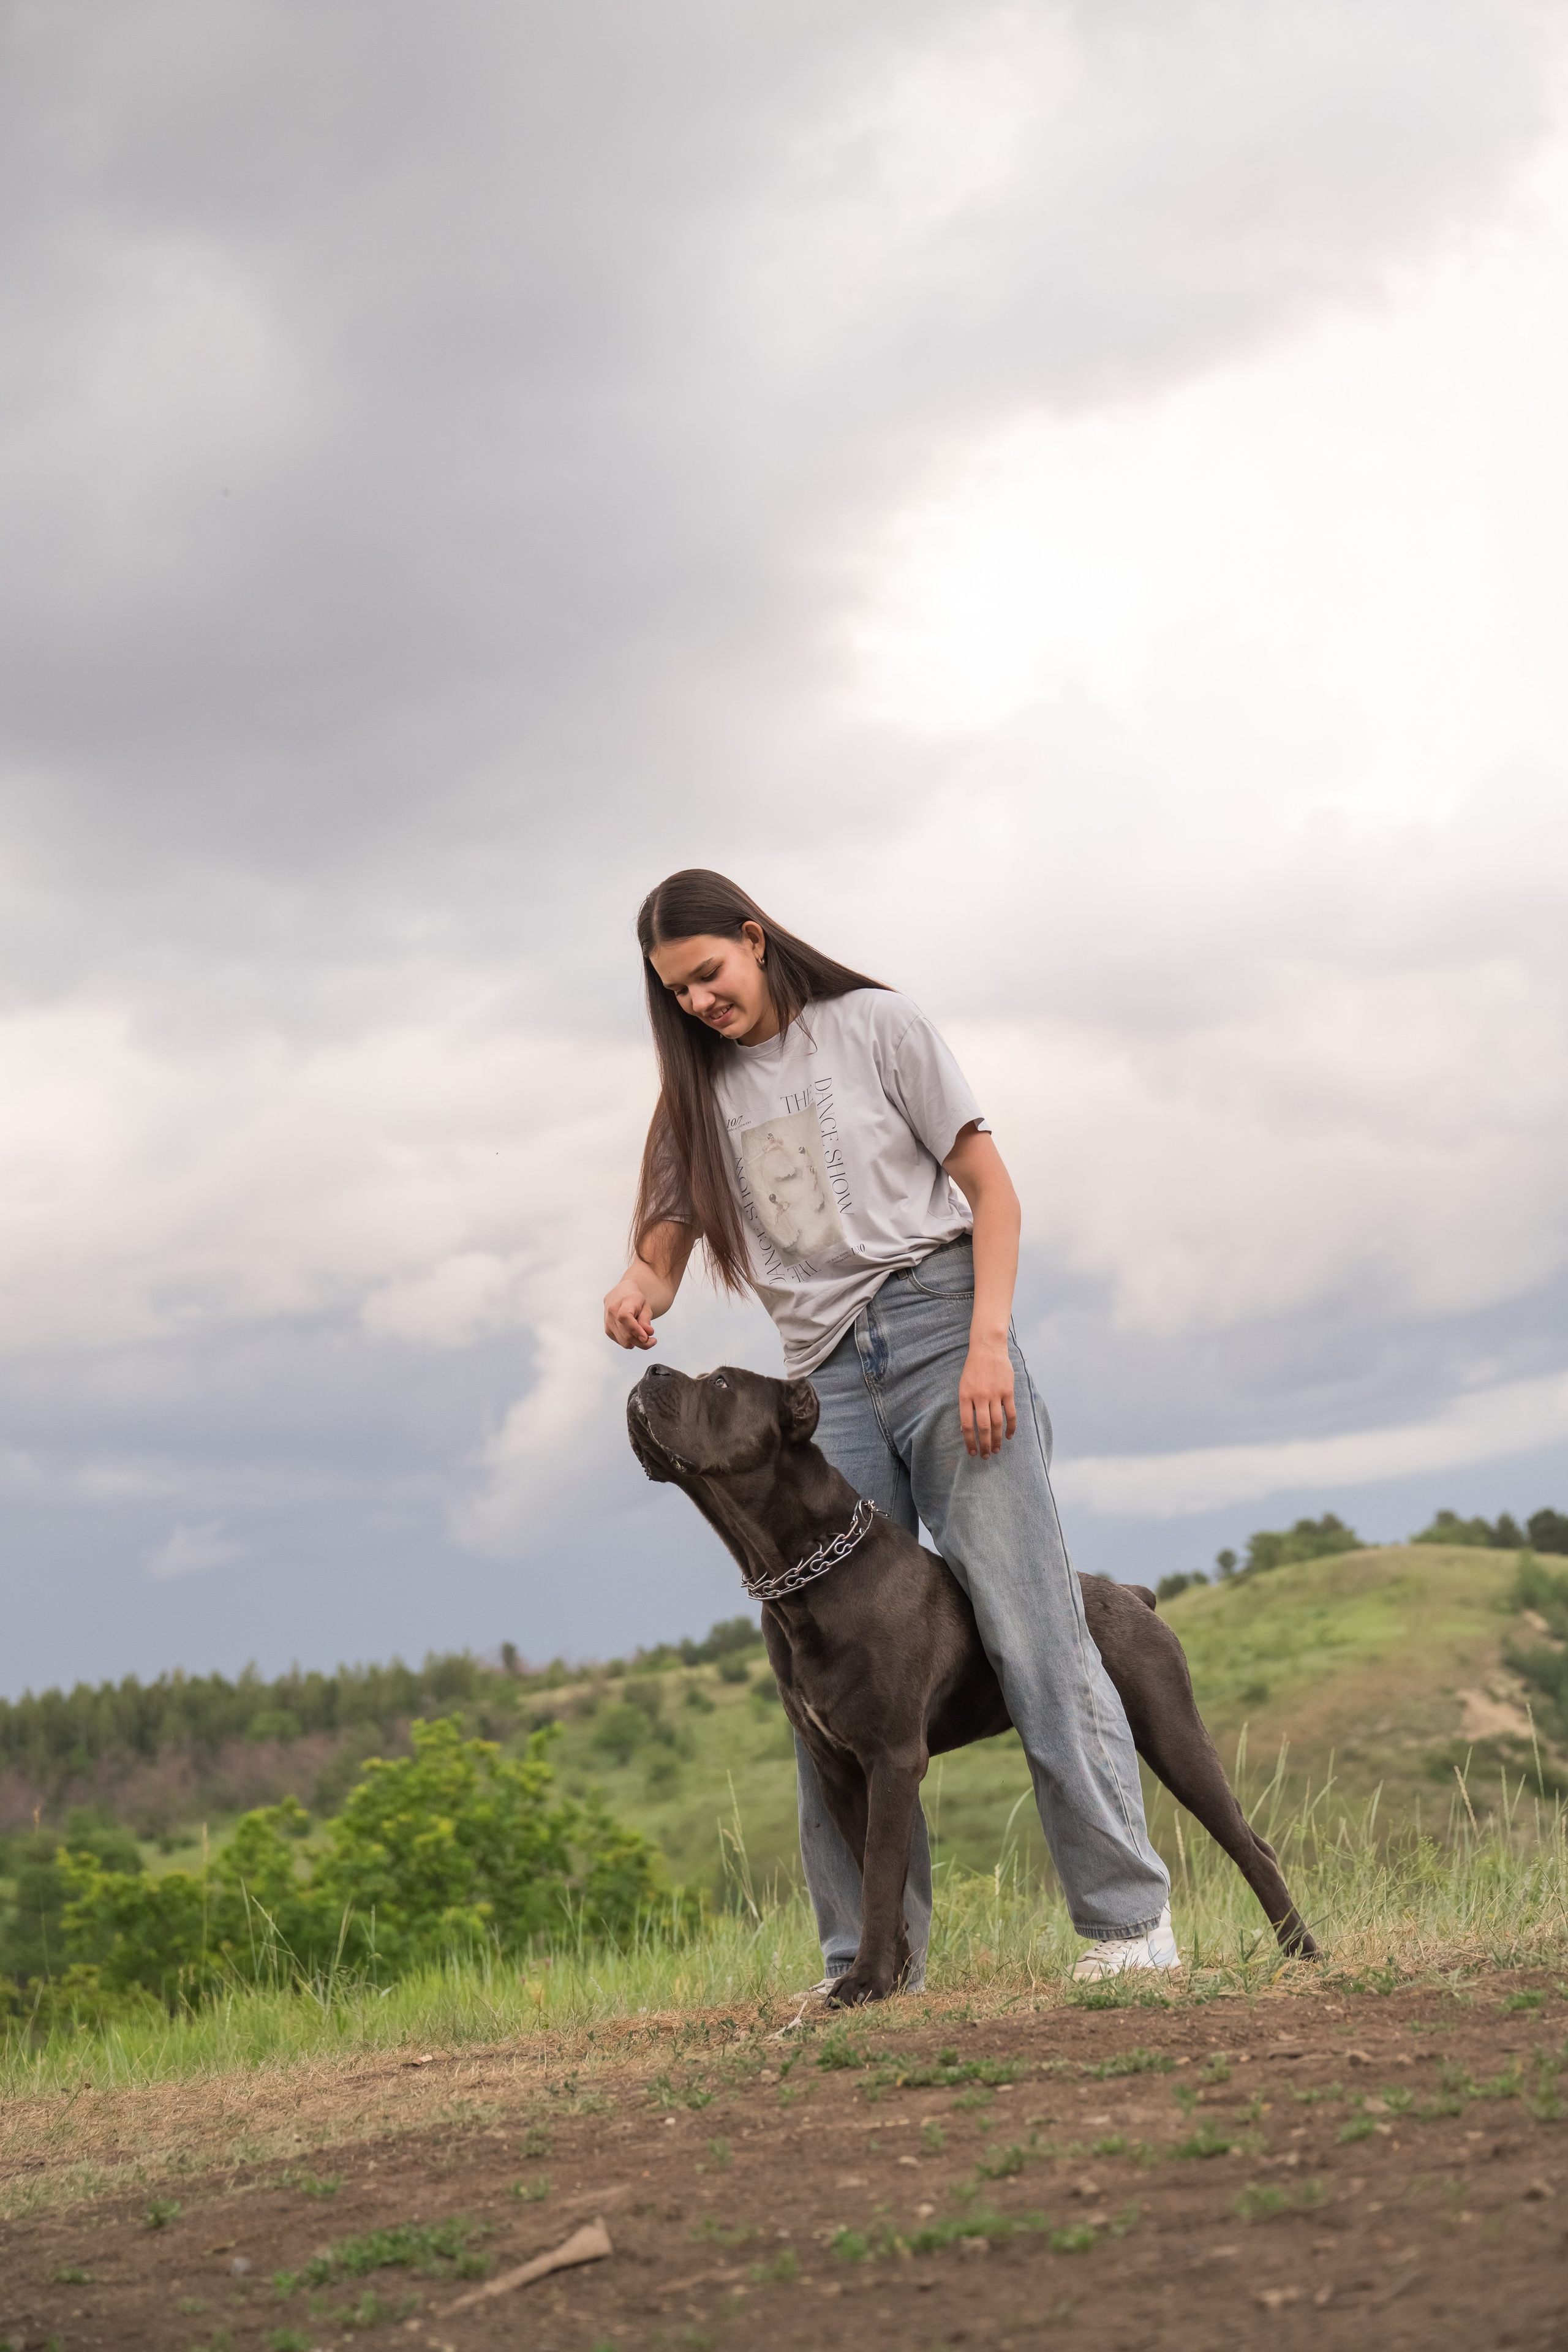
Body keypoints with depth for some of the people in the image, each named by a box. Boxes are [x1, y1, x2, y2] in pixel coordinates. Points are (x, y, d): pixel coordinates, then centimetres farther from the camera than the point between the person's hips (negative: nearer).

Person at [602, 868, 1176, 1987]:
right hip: (825, 1379, 4)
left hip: (937, 1322, -4)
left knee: (1033, 1630, -10)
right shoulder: (700, 1094, 15)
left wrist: (989, 1340, -12)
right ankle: (870, 1962, 3)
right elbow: (666, 1244, 12)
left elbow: (992, 1189, 1)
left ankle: (1130, 1917, -7)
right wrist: (638, 1292, -14)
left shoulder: (875, 1024, 4)